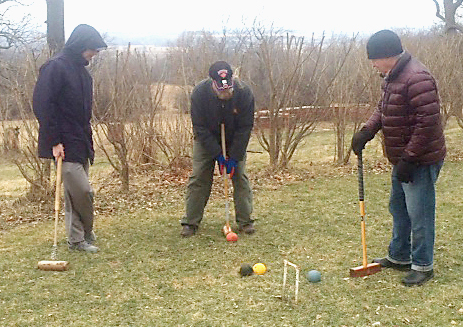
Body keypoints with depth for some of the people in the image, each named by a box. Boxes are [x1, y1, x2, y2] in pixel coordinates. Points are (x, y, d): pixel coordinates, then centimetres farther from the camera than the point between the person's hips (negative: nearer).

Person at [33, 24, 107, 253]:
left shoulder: (82, 72, 15)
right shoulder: (55, 68, -12)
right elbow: (43, 105, -17)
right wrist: (54, 141, -19)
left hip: (80, 143, 8)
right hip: (65, 145, -8)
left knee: (76, 193, 12)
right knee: (82, 191, -9)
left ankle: (78, 238, 21)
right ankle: (80, 237, 7)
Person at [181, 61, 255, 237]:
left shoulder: (244, 93, -27)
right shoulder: (199, 93, -29)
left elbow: (245, 128, -19)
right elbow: (200, 128, -22)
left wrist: (234, 156, -22)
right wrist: (217, 154, -24)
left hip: (235, 141, 1)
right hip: (206, 140, -1)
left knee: (240, 176, -4)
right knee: (198, 177, -5)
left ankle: (245, 221, 6)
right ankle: (190, 222, 2)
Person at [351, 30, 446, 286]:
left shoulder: (417, 79, -24)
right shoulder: (391, 77, 8)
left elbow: (428, 122, -26)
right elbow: (382, 109, 18)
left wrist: (409, 158, -23)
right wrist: (367, 131, 0)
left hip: (421, 161, -11)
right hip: (402, 159, 11)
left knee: (419, 214, -1)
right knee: (398, 208, 21)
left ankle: (422, 266, 13)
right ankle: (399, 257, 36)